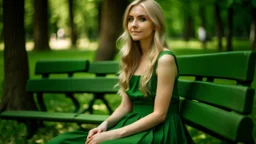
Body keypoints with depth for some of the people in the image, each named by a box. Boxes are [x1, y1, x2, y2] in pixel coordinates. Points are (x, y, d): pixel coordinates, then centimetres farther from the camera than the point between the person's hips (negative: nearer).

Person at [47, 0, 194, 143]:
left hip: (158, 132, -6)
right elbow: (125, 106, 12)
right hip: (135, 126, 7)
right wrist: (105, 124, -8)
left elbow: (159, 114, -15)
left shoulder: (165, 59, -12)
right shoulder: (132, 57, 11)